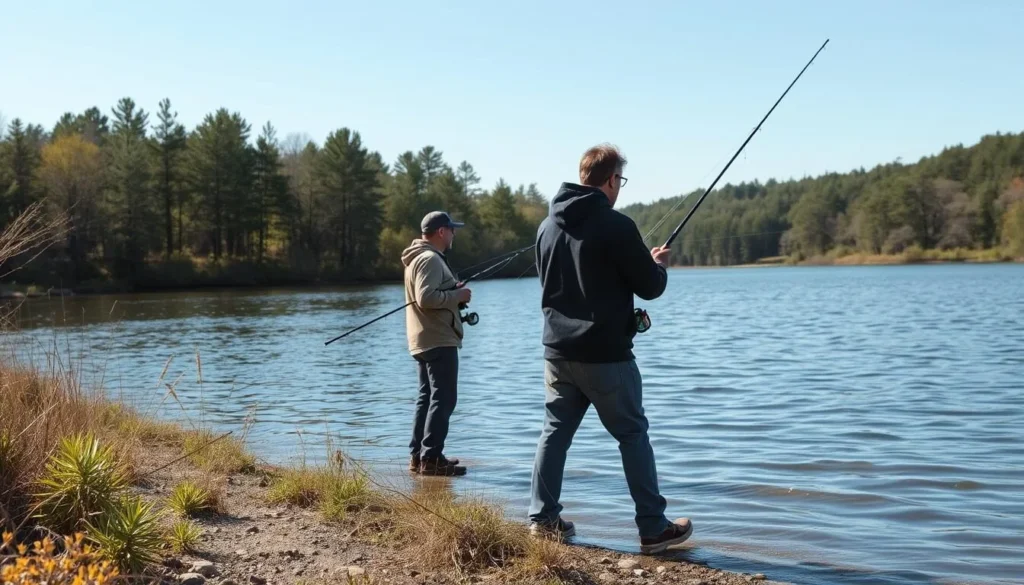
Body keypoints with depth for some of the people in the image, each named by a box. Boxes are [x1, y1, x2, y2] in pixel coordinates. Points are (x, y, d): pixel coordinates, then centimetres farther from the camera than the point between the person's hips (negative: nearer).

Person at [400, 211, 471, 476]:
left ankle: (418, 455, 16)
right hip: (438, 340, -11)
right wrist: (457, 296, -15)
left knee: (427, 397, 13)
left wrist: (454, 292, 14)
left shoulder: (419, 257, 18)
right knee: (443, 399, -9)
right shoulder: (430, 259, -16)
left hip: (424, 341, 11)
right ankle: (431, 458, -10)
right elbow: (426, 298, -26)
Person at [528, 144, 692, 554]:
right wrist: (658, 264, 13)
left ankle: (543, 518, 12)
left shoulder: (547, 226, 6)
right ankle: (654, 528, 8)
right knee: (633, 435, 4)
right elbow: (651, 287, -10)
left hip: (558, 351, 6)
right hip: (605, 354, -6)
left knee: (555, 431, 13)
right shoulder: (616, 225, -15)